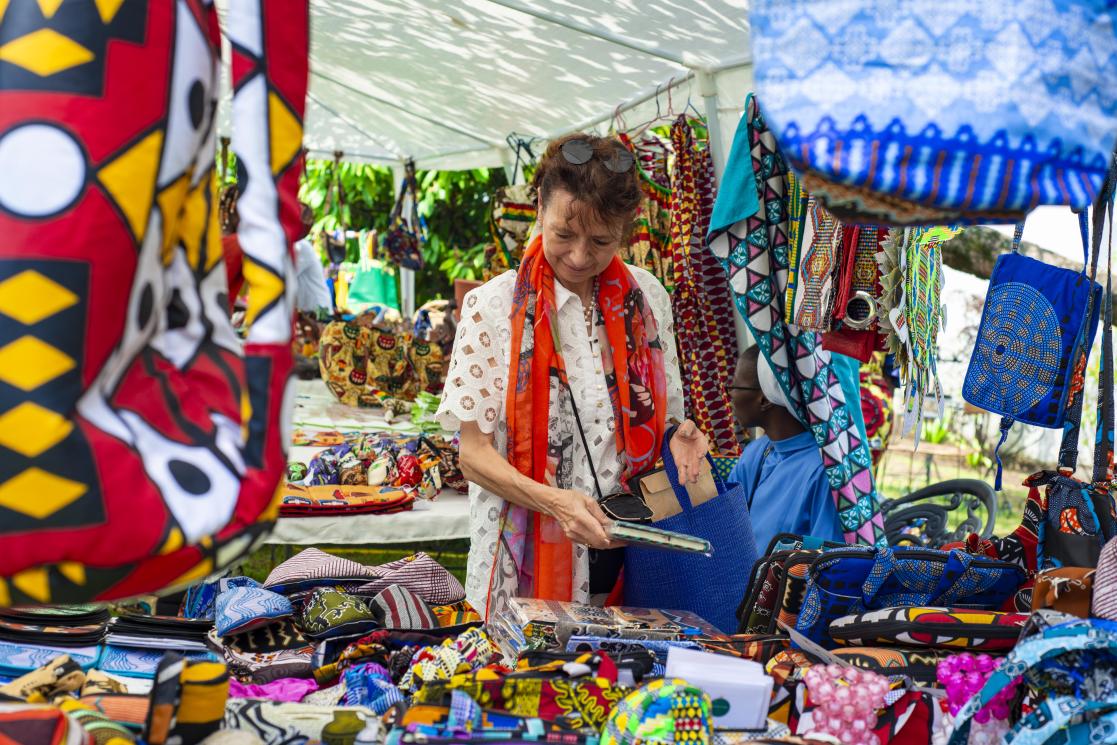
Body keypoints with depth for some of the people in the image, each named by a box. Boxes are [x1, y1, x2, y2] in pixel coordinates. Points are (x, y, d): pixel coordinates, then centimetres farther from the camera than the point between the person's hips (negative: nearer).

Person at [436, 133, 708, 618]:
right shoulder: (493, 305, -6)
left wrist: (676, 436, -7)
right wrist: (553, 500, -23)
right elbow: (474, 454, -7)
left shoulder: (646, 298, 5)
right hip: (526, 556, -3)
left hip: (624, 552, 3)